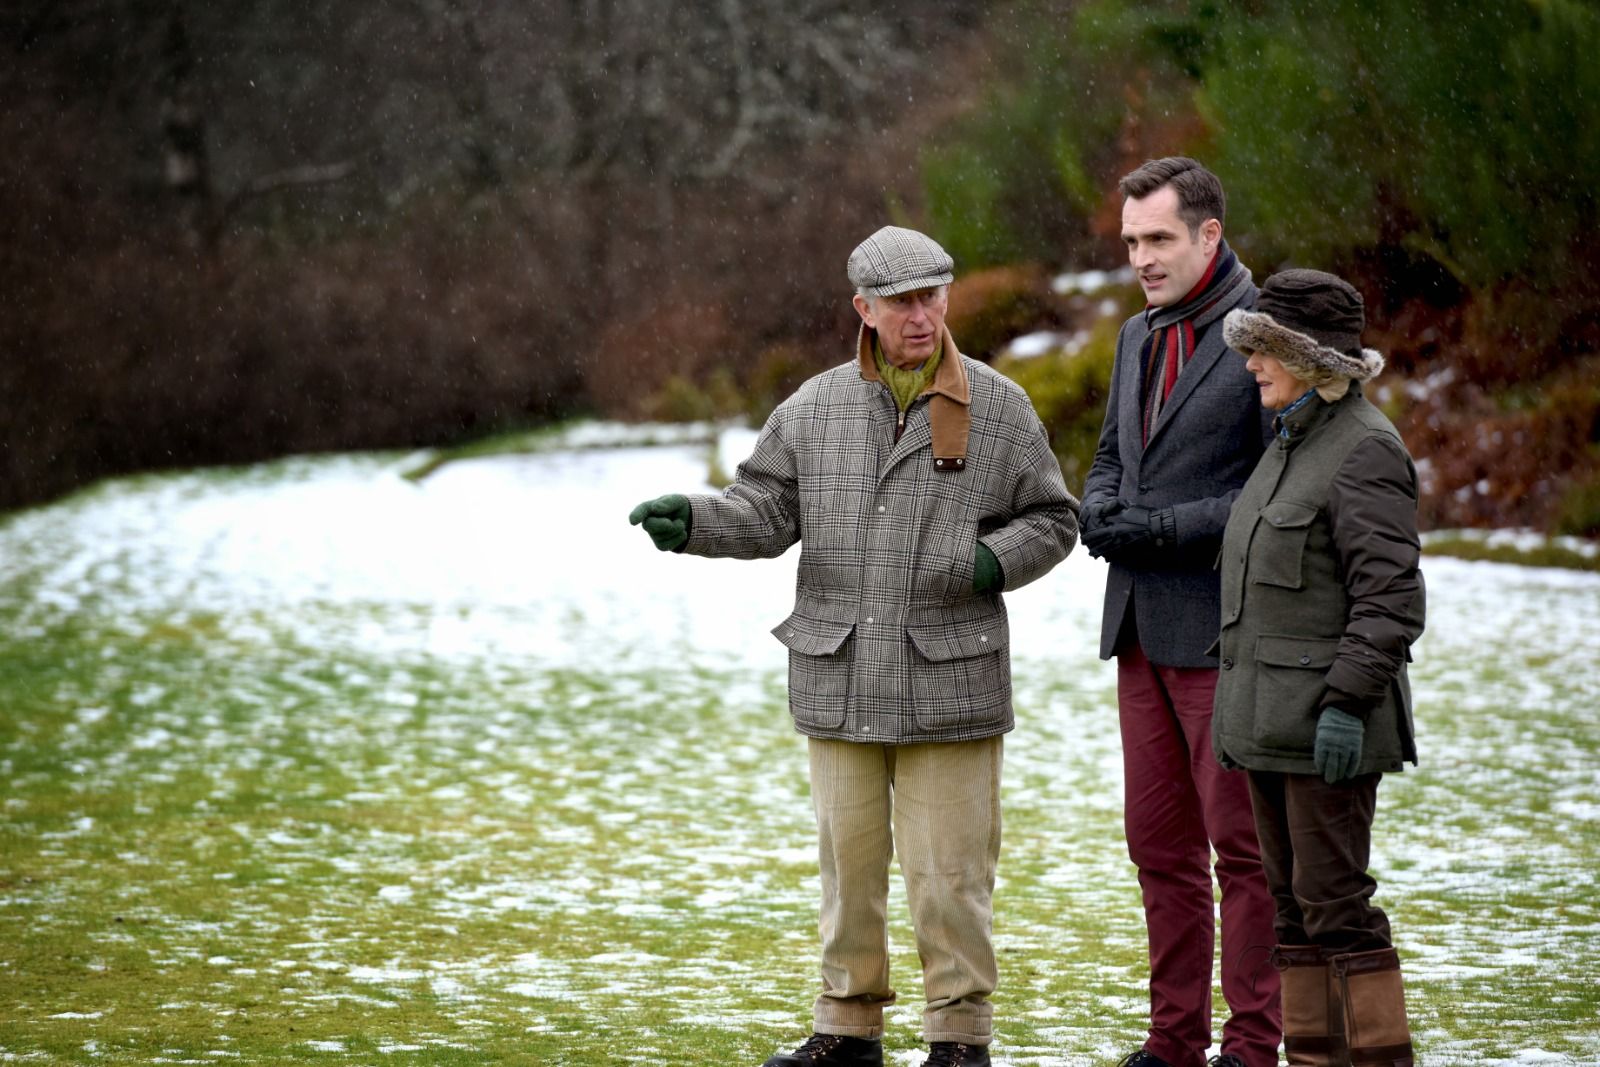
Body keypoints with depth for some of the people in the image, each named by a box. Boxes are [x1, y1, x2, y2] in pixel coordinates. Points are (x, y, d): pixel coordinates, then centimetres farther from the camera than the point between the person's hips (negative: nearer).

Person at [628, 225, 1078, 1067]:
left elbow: (1051, 519, 7)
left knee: (947, 870, -1)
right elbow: (766, 510, 7)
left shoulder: (998, 408, 1)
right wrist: (692, 522, -12)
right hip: (840, 679, 3)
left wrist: (991, 561, -13)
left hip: (948, 682, -3)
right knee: (847, 861, 10)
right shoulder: (816, 407, 7)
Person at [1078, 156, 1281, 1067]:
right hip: (1142, 627, 8)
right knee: (1160, 843, 11)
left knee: (1242, 842, -3)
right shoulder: (1139, 337, 16)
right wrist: (1099, 514, 3)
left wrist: (1161, 528, -16)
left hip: (1224, 631, -8)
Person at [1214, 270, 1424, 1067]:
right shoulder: (1291, 445, 15)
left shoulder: (1365, 451, -13)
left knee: (1334, 900, -9)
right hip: (1274, 718, 9)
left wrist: (1346, 704, -23)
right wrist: (1242, 713, 20)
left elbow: (1390, 598, -19)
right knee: (1294, 901, 10)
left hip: (1329, 721, -9)